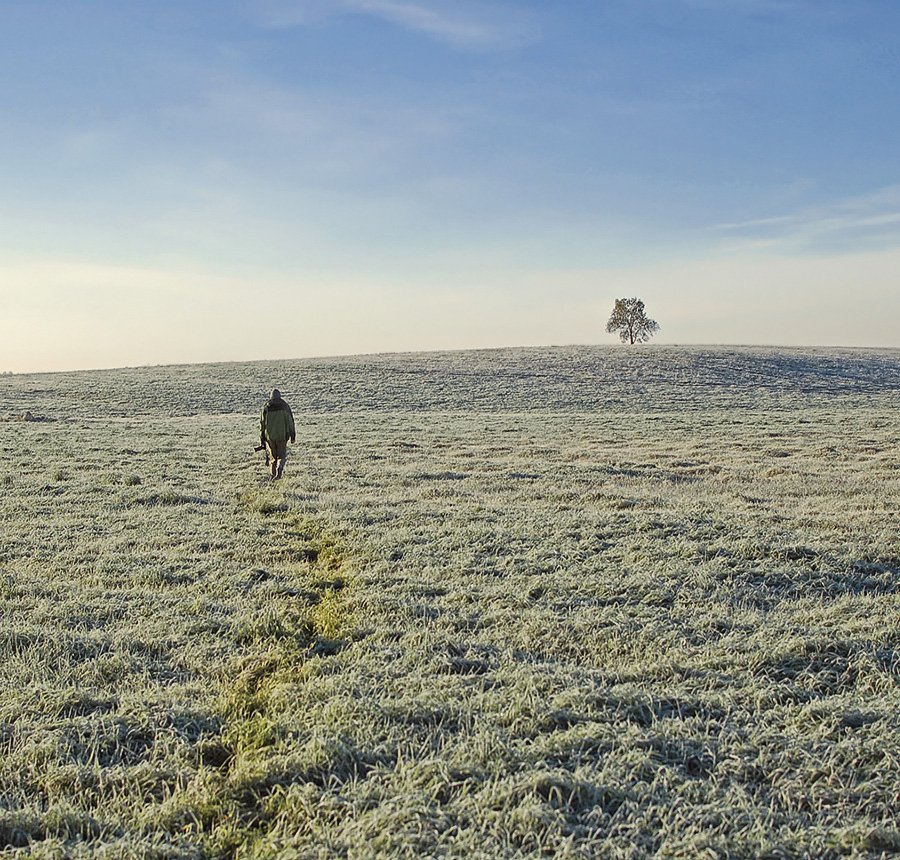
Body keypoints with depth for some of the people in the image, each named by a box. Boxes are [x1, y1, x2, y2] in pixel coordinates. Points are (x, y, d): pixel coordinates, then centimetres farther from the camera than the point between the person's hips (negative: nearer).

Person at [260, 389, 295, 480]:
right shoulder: (285, 406, 0)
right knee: (282, 456, 8)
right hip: (282, 435, -1)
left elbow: (262, 423, 4)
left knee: (273, 456, 16)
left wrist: (262, 439, 9)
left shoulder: (266, 407, 2)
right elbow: (290, 422, -2)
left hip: (270, 436, 1)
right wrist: (293, 435, 3)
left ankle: (274, 474, 16)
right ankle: (279, 468, -19)